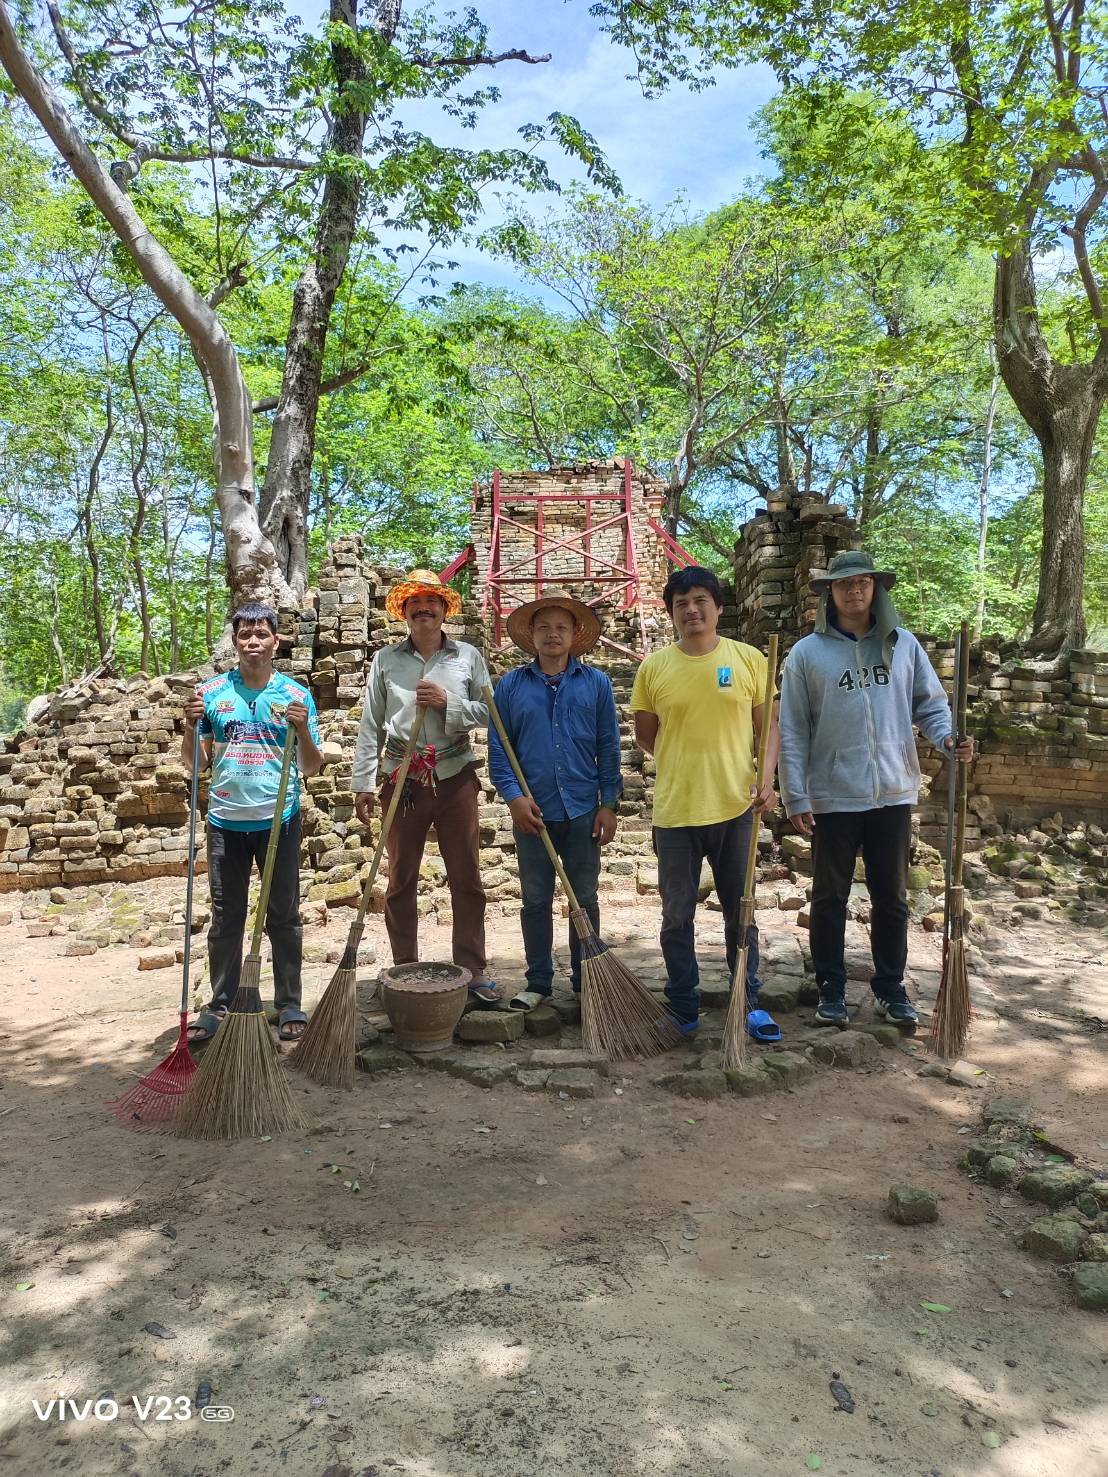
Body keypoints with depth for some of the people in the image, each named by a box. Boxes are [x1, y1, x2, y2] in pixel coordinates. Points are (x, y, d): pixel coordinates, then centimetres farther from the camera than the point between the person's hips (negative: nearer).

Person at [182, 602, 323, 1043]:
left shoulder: (295, 695, 1)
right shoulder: (212, 693, 5)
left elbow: (311, 768, 1)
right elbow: (193, 762, 9)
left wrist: (302, 729, -16)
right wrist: (191, 726, -8)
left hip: (279, 821, -1)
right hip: (226, 820, 2)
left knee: (284, 917, 8)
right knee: (225, 918, 10)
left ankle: (289, 1005, 18)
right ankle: (220, 1006, 20)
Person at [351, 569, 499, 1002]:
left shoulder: (468, 657, 5)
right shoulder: (386, 660, 5)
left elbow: (489, 711, 2)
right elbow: (370, 726, 3)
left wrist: (448, 702, -13)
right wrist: (362, 783, -1)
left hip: (455, 777, 0)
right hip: (402, 780, 1)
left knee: (466, 878, 3)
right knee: (401, 880, 8)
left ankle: (473, 970, 13)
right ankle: (405, 970, 20)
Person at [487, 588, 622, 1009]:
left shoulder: (596, 683, 3)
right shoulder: (511, 685, 3)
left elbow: (608, 748, 3)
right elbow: (498, 748, 1)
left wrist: (609, 804, -2)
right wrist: (513, 796, -11)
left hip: (583, 812, 0)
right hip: (532, 812, 0)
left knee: (585, 899, 11)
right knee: (536, 901, 10)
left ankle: (586, 980, 25)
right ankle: (538, 982, 23)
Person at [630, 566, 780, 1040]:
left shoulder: (749, 659, 1)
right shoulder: (654, 667, 0)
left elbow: (767, 725, 5)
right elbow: (645, 734, 9)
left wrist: (766, 776, -9)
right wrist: (686, 762, 4)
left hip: (735, 808, 0)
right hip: (675, 811, 0)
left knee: (741, 913, 12)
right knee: (677, 916, 10)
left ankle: (749, 1003, 27)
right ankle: (683, 1007, 25)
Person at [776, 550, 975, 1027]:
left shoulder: (904, 644, 4)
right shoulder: (807, 653, -3)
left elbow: (930, 702, 9)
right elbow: (792, 732, -4)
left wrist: (946, 735, -13)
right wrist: (796, 797, -8)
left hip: (893, 793, 2)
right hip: (832, 797, -2)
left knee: (891, 897, 14)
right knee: (830, 898, 10)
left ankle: (891, 987, 29)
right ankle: (831, 989, 25)